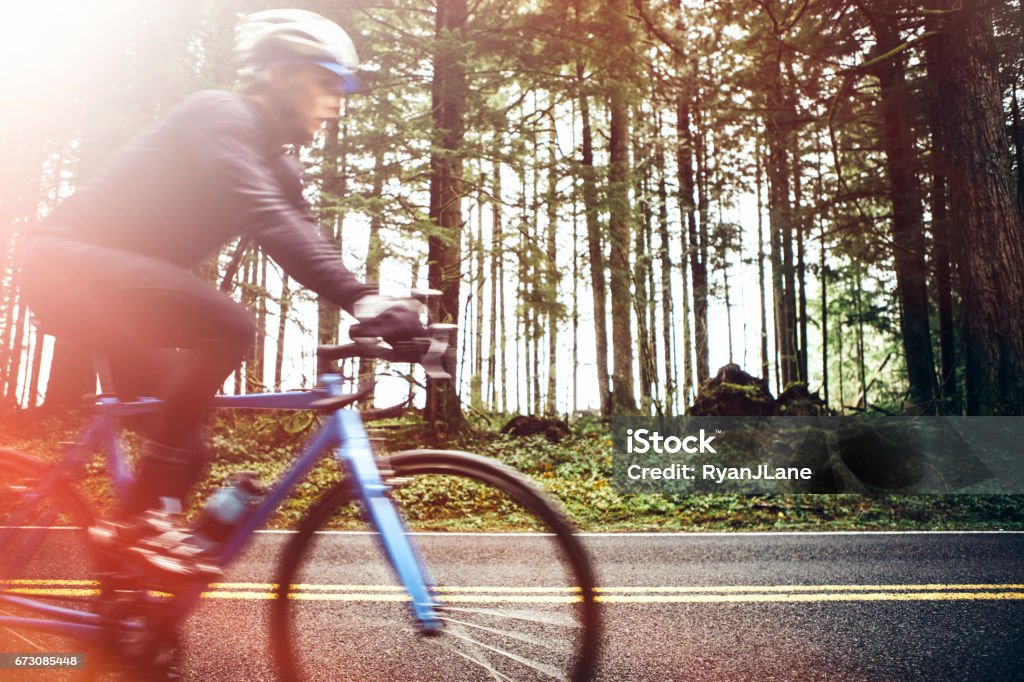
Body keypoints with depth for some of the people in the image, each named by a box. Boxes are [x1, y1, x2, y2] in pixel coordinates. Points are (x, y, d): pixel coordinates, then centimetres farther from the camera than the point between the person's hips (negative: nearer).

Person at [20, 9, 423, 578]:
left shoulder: (273, 163, 10)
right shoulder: (221, 115, -17)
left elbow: (306, 242, 1)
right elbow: (264, 220, -35)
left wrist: (384, 313, -11)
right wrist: (364, 301, -45)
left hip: (106, 275, 10)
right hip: (71, 261, -10)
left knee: (180, 440, 8)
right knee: (228, 327, -29)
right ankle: (143, 518, -22)